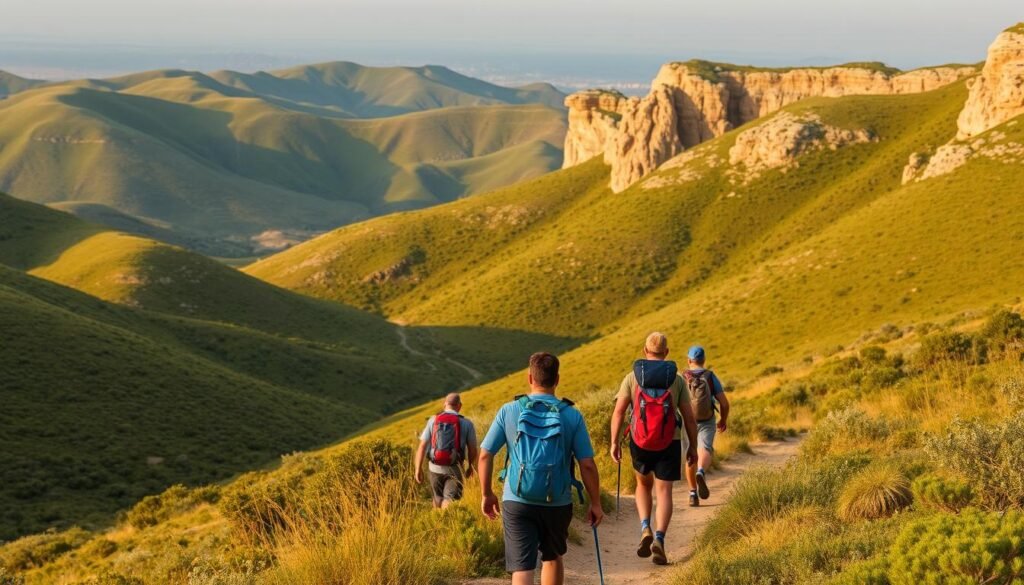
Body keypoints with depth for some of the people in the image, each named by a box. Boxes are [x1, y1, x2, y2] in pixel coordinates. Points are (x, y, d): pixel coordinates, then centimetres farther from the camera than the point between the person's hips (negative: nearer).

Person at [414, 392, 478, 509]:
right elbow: (473, 450, -2)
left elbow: (422, 446, -3)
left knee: (438, 499, 23)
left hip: (435, 468, 3)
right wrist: (470, 466, 16)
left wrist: (418, 469, 3)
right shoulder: (467, 424, -5)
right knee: (449, 501, -5)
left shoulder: (433, 420, 0)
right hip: (454, 469, -3)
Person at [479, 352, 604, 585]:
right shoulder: (572, 416, -4)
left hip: (516, 502, -1)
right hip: (557, 503, 1)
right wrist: (596, 503, 6)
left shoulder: (509, 411, -2)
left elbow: (485, 455, -2)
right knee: (553, 557, 26)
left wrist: (486, 494, 12)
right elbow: (587, 465, -6)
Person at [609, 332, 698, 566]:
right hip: (669, 443, -1)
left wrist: (614, 443, 0)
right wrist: (693, 447, 9)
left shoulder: (632, 377, -1)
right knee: (664, 492, 4)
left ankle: (645, 529, 3)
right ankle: (659, 540, -13)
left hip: (640, 442, 1)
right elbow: (689, 417, 0)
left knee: (644, 484, 23)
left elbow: (618, 412, -7)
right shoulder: (677, 379, 0)